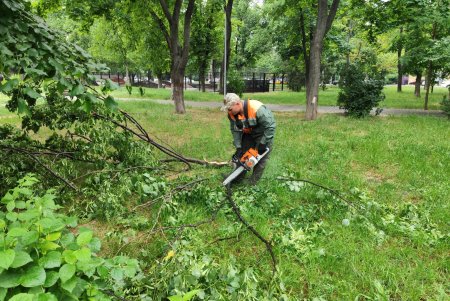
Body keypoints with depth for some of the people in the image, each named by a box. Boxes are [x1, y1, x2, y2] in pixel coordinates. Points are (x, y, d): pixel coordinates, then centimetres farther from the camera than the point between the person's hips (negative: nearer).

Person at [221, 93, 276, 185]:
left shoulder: (256, 109, -39)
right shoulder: (232, 114, -19)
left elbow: (270, 126, -33)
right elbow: (235, 130, -10)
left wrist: (263, 143, -28)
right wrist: (238, 148, -17)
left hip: (264, 133, -6)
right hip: (248, 134, 6)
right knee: (242, 154, 9)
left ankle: (252, 183, 6)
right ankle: (237, 178, 22)